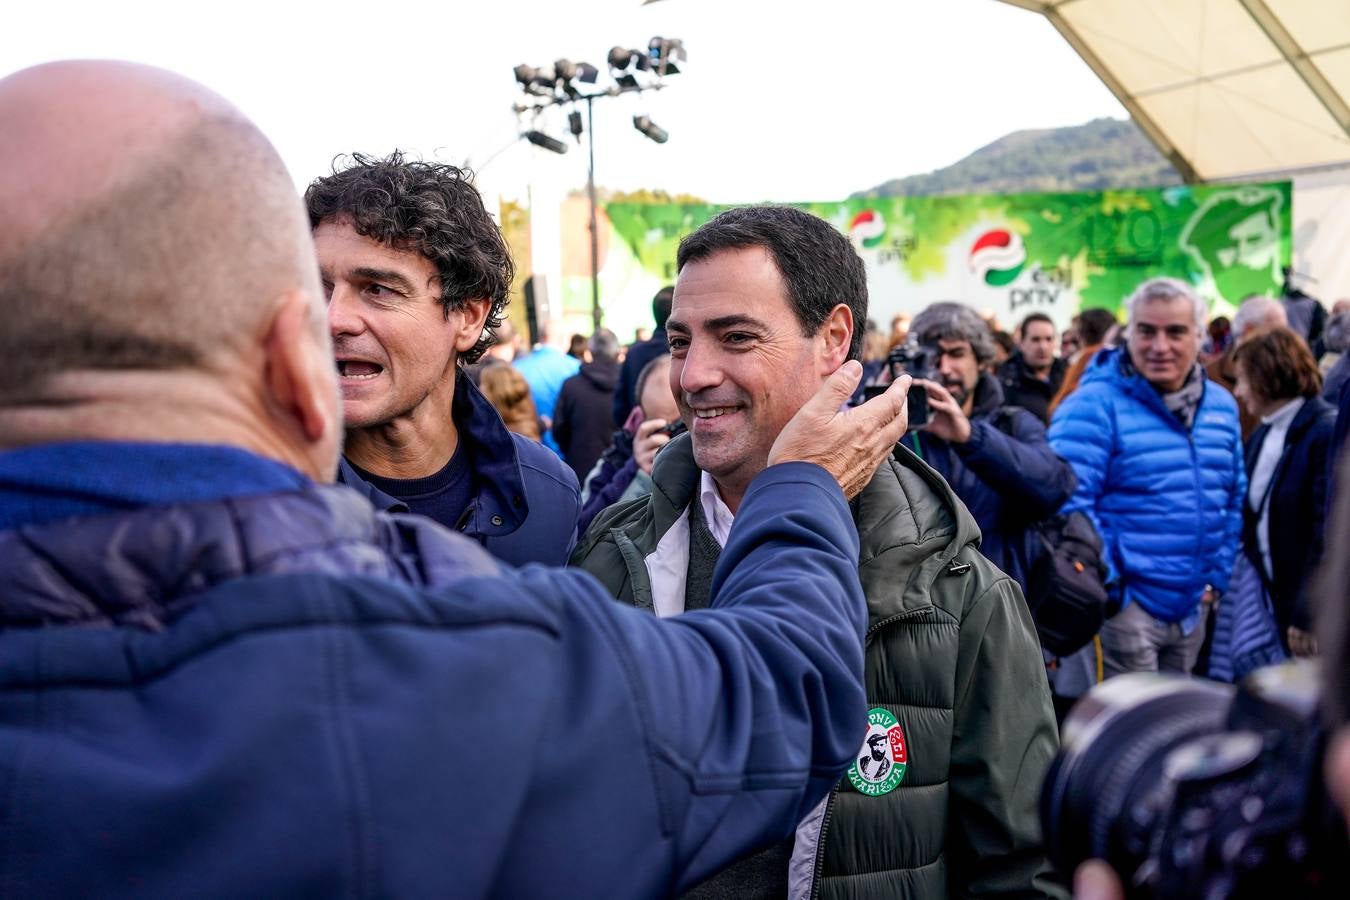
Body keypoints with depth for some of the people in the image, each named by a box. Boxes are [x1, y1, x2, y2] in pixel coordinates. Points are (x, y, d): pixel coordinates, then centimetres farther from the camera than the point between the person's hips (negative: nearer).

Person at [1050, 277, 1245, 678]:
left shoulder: (1221, 406, 8)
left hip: (1194, 605, 7)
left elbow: (1234, 498, 17)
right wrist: (1107, 579, -18)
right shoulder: (1094, 406, -14)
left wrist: (1218, 576, 10)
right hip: (1122, 602, -7)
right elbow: (1069, 501, -18)